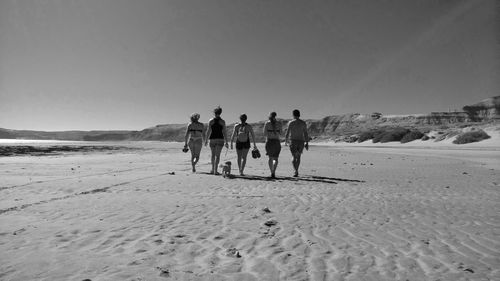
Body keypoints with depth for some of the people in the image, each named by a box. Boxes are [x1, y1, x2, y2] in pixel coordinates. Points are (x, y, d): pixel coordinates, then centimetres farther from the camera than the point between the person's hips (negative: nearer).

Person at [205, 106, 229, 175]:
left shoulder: (211, 121, 0)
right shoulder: (222, 121, -2)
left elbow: (208, 131, -2)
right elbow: (224, 132, -4)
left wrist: (206, 140, 5)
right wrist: (226, 142, 0)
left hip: (212, 139, 1)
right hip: (220, 139, -1)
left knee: (213, 155, 16)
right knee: (217, 155, -1)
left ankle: (213, 169, 21)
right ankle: (215, 170, -9)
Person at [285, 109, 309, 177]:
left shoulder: (291, 123, -4)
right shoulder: (303, 123, 2)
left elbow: (287, 133, -4)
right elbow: (305, 134, -1)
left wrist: (286, 141, 10)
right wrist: (307, 143, 2)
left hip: (293, 141, -3)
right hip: (301, 142, 3)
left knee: (294, 157, -2)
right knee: (298, 156, 17)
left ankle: (296, 171, -22)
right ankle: (296, 171, 21)